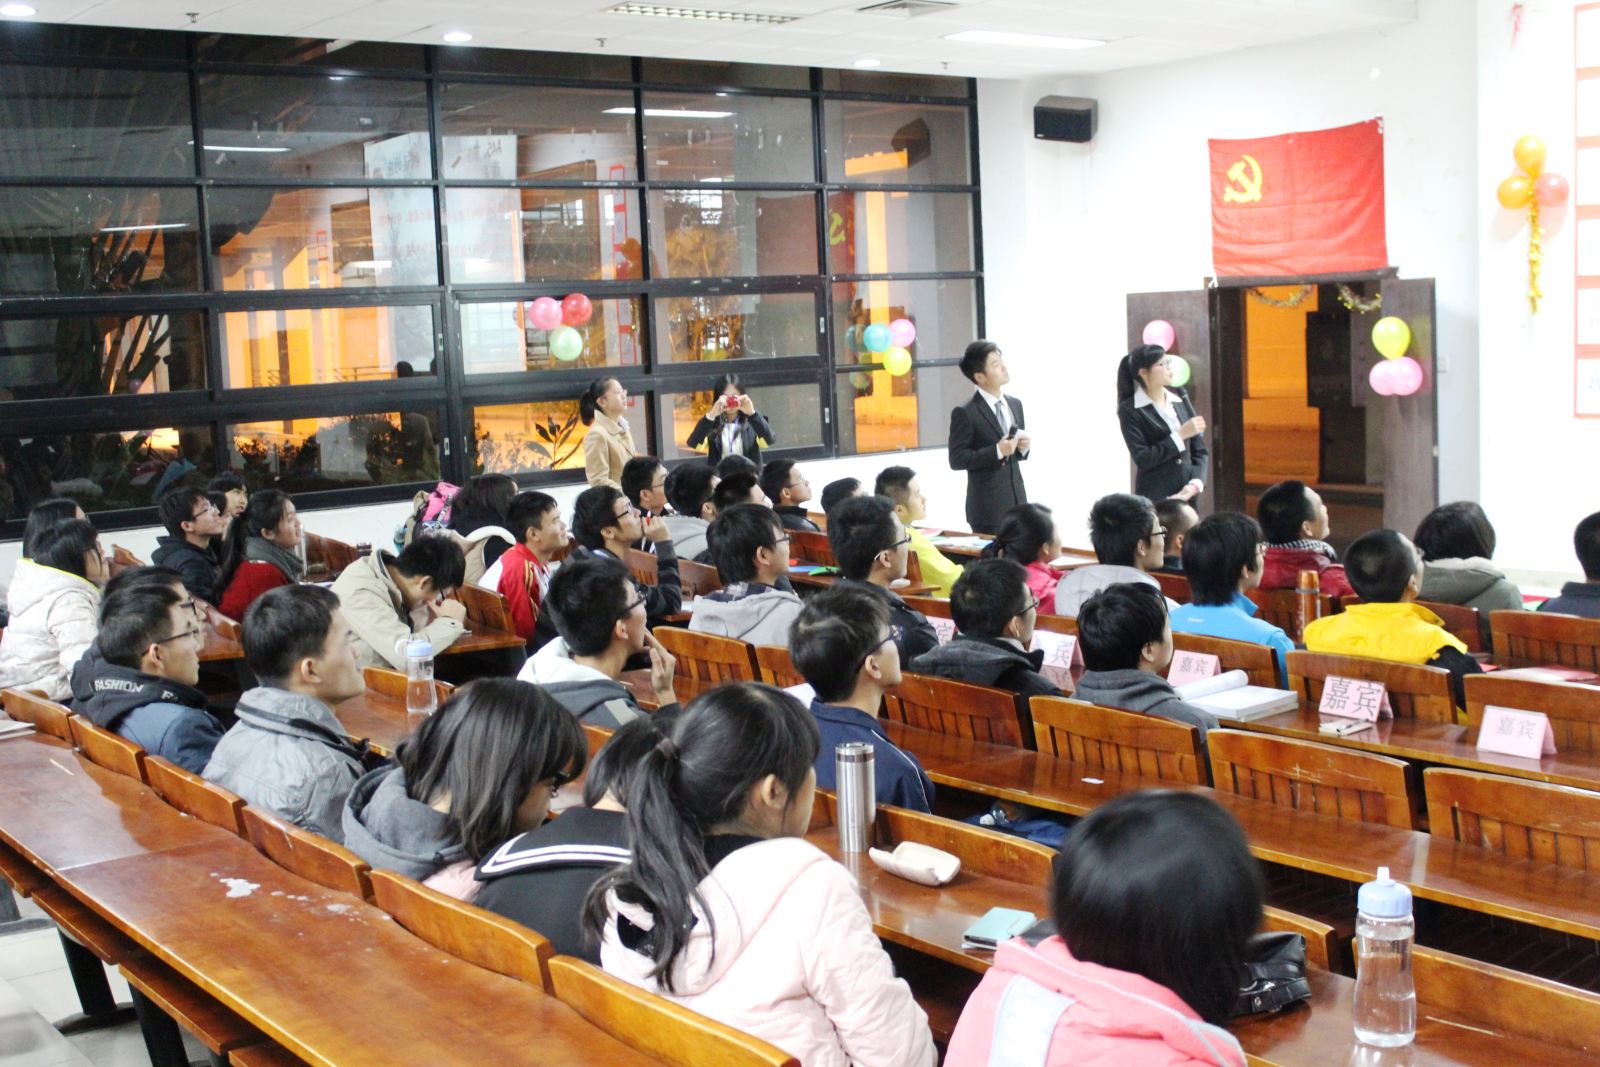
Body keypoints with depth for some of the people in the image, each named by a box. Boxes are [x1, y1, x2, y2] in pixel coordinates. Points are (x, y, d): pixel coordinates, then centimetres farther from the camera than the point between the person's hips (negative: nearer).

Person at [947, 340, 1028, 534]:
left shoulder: (1015, 404, 11)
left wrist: (1023, 447, -4)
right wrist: (997, 451, -22)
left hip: (1017, 501, 6)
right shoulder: (965, 413, -11)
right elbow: (957, 460, -14)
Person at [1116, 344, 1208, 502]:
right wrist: (1181, 435, -15)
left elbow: (1200, 451, 7)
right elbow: (1142, 459, -13)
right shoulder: (1129, 410, -5)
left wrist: (1194, 485, -9)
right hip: (1153, 500, -4)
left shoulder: (1180, 398, 9)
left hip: (1186, 494, 4)